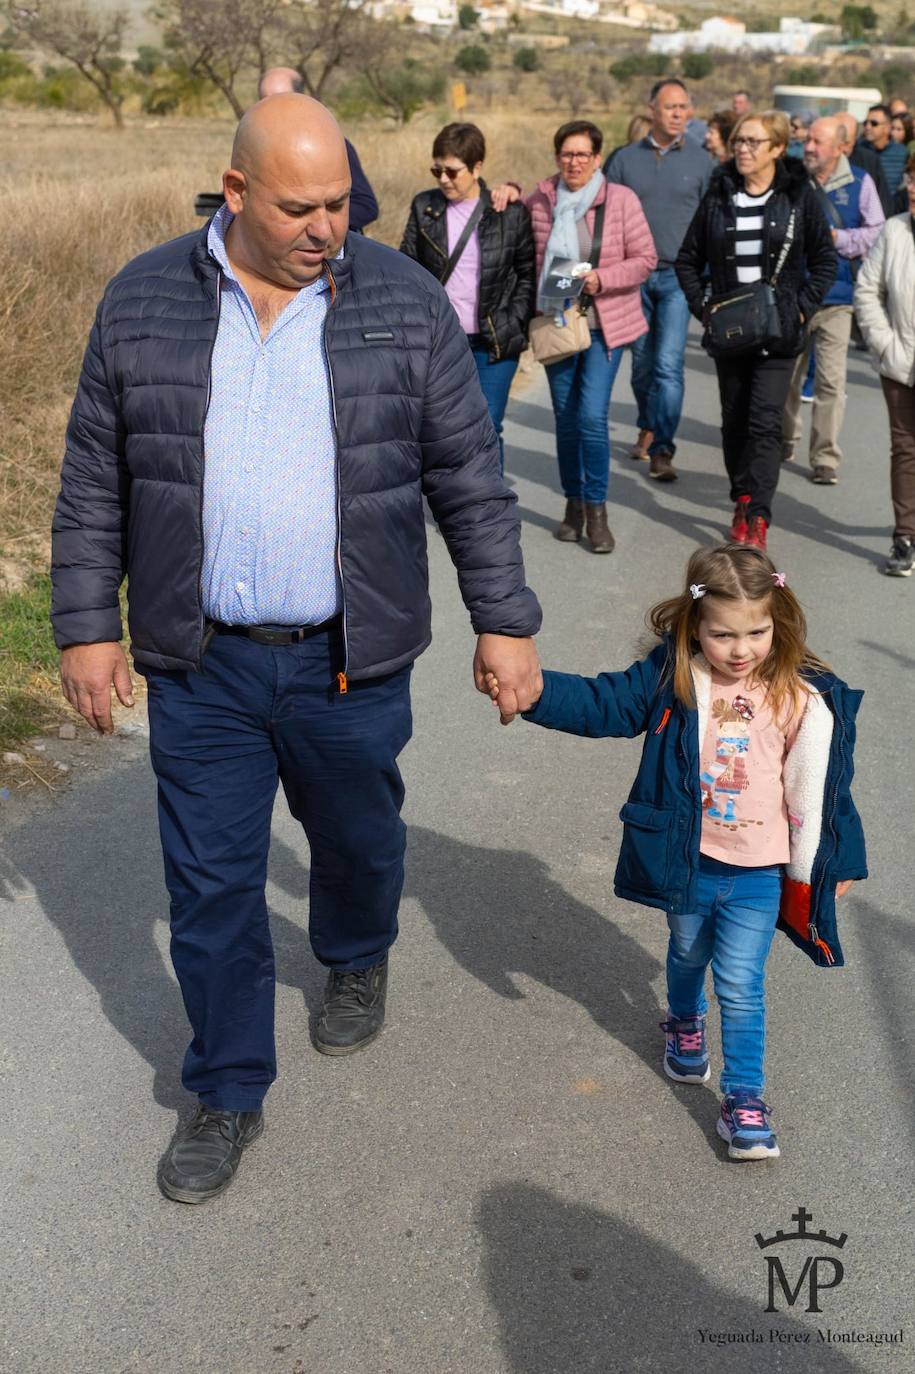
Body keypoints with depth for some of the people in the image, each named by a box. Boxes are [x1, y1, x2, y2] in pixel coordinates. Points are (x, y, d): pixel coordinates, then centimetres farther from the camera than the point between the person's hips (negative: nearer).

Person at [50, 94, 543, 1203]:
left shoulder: (406, 303, -3)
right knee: (210, 884, 6)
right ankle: (229, 1092, 25)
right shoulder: (143, 302, -1)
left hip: (351, 663, 0)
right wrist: (85, 626, 3)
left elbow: (470, 479, 1)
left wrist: (504, 621, 1)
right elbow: (94, 485, 5)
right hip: (200, 665, 1)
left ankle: (357, 960, 53)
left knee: (358, 838, 19)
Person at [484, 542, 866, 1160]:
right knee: (688, 955, 25)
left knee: (741, 987, 1)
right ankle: (685, 1024, 55)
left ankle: (745, 1099, 15)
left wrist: (838, 861, 6)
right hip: (686, 861, 2)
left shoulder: (802, 698, -11)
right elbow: (602, 704, -10)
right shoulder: (672, 676, -10)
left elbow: (822, 783, -2)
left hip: (758, 876, -2)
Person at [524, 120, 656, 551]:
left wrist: (601, 279, -18)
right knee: (566, 418, 10)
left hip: (604, 325, -3)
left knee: (592, 416, -12)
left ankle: (596, 509, 1)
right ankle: (573, 504, 24)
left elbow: (645, 258, -4)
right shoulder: (540, 200, 2)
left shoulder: (621, 200, -6)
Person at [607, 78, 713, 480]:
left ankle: (661, 448, -9)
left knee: (669, 365, -12)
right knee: (642, 363, 12)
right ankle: (648, 427, 32)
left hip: (678, 276, -2)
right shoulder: (626, 159, 5)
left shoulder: (700, 161, 4)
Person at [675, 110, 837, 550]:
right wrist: (702, 307, 1)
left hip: (778, 331, -3)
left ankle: (757, 516, -11)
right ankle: (743, 500, 23)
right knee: (734, 420, 9)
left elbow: (825, 261, 4)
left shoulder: (799, 196, -1)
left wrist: (802, 308, -5)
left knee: (764, 422, -11)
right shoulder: (719, 195, 5)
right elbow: (688, 259, 11)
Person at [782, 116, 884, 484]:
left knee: (831, 380, -4)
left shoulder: (859, 183, 0)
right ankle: (786, 440, 33)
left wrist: (837, 239, -12)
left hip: (836, 295, -2)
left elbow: (877, 233, -2)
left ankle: (825, 458, 3)